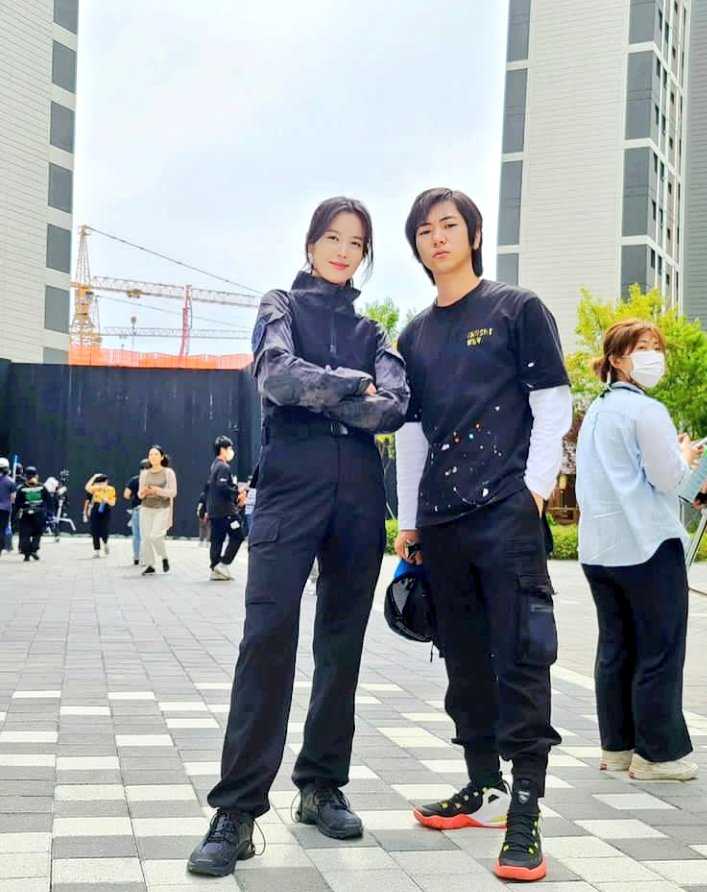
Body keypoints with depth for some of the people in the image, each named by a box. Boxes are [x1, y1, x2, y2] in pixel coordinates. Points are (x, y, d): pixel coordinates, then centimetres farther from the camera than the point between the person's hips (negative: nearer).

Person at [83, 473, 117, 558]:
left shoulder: (111, 490, 0)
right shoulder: (95, 489, 3)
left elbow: (112, 503, -1)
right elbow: (87, 488, -18)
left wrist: (106, 500, -19)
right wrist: (94, 477, -17)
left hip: (105, 514, -2)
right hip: (95, 513, 2)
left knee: (104, 532, -9)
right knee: (95, 533, 0)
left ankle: (105, 544, 24)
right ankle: (96, 551, 9)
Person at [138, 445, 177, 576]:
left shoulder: (168, 472, -1)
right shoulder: (144, 473, 8)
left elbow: (173, 492, -5)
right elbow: (140, 493, 13)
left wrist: (158, 491, -18)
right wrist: (142, 493, -11)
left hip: (162, 509, -4)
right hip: (146, 508, 4)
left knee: (155, 536, -18)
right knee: (145, 538, -2)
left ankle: (164, 557, 9)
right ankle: (150, 565, 9)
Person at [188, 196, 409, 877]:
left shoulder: (371, 331, 19)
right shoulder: (282, 306, 11)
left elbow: (394, 408, -1)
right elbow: (278, 376, -11)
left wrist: (315, 393, -7)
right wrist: (355, 386, -3)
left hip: (358, 496, 4)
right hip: (290, 489, -4)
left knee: (343, 641, 6)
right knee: (268, 635, -14)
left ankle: (323, 786, 17)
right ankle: (237, 809, -12)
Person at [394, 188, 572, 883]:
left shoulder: (518, 310, 4)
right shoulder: (415, 335, 17)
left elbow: (553, 403, 0)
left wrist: (536, 487, -10)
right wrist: (408, 521, 14)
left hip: (507, 512, -5)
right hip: (440, 520, 6)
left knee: (520, 657, -9)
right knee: (465, 660, 10)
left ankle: (524, 813, -7)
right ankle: (484, 787, 22)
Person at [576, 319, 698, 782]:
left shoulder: (596, 411, 14)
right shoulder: (647, 411, -12)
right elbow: (666, 478, -15)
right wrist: (685, 454, 4)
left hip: (599, 547, 9)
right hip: (648, 545, -8)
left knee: (615, 647, 12)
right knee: (661, 650, 0)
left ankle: (617, 745, 18)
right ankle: (657, 752, 4)